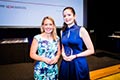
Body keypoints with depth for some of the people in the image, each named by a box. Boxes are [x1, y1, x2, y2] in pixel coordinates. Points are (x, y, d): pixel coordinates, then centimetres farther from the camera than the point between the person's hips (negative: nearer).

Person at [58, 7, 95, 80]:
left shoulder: (81, 30, -10)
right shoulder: (63, 31, 4)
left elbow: (91, 50, -8)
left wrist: (75, 56, -14)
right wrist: (63, 54, -3)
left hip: (79, 64, -4)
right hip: (65, 64, 4)